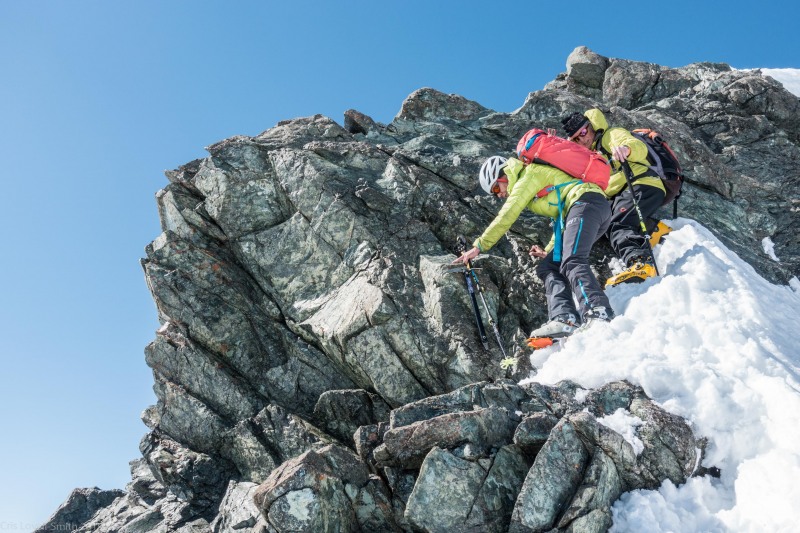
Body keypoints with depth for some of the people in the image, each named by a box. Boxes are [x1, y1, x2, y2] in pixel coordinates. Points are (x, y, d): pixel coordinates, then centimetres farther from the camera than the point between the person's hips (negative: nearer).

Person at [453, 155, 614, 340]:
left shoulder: (530, 173, 4)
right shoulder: (536, 186, 31)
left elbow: (506, 215, -5)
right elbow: (561, 217, 33)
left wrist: (479, 246, -3)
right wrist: (550, 251, 25)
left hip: (587, 201, -9)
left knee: (572, 262, -29)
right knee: (547, 267, 1)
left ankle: (599, 313, -47)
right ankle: (565, 318, -20)